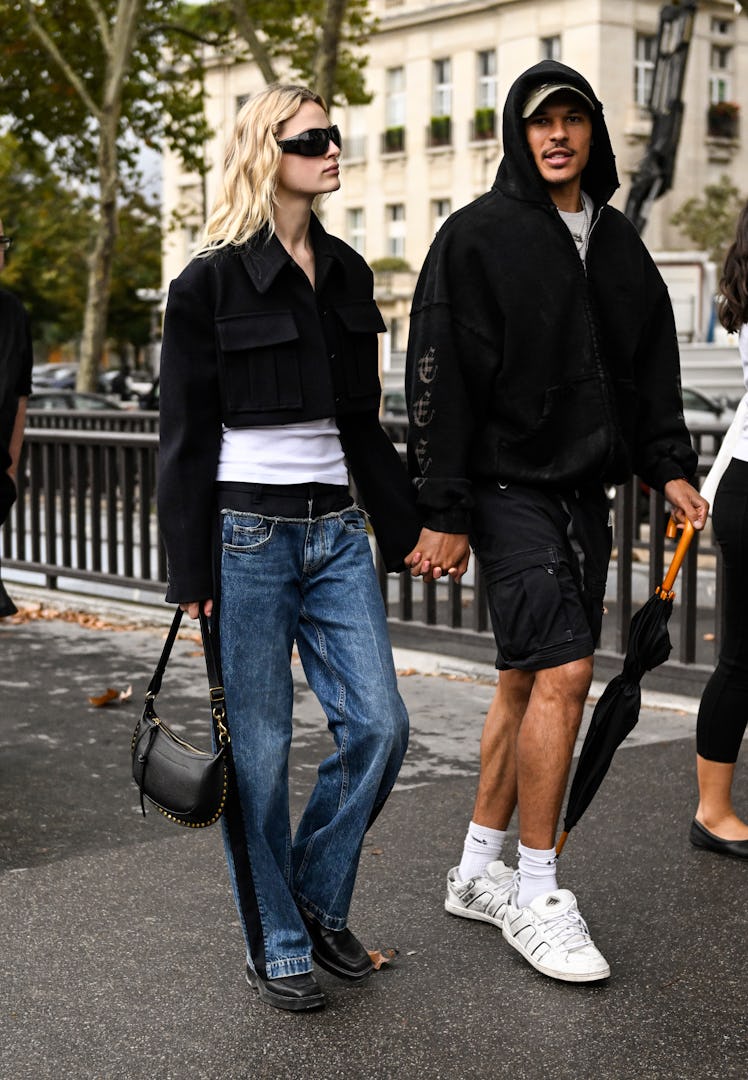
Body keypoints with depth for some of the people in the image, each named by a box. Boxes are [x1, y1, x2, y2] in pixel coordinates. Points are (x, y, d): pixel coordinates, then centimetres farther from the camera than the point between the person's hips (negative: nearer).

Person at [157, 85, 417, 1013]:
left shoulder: (345, 272, 12)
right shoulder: (211, 281, -5)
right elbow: (186, 436, -5)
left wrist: (404, 524, 15)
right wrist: (189, 570, -9)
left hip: (334, 529, 6)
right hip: (248, 533, -6)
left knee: (379, 726, 2)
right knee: (258, 749, 1)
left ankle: (318, 902, 23)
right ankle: (275, 946, 17)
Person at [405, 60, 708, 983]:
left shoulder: (619, 244, 15)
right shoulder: (477, 237, -5)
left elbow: (652, 368, 21)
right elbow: (438, 381, -10)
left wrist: (667, 466, 8)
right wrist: (442, 512, -14)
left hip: (584, 492, 7)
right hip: (509, 490, -7)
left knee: (526, 681, 10)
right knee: (562, 670, -14)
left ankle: (478, 871, 22)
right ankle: (534, 896, -3)